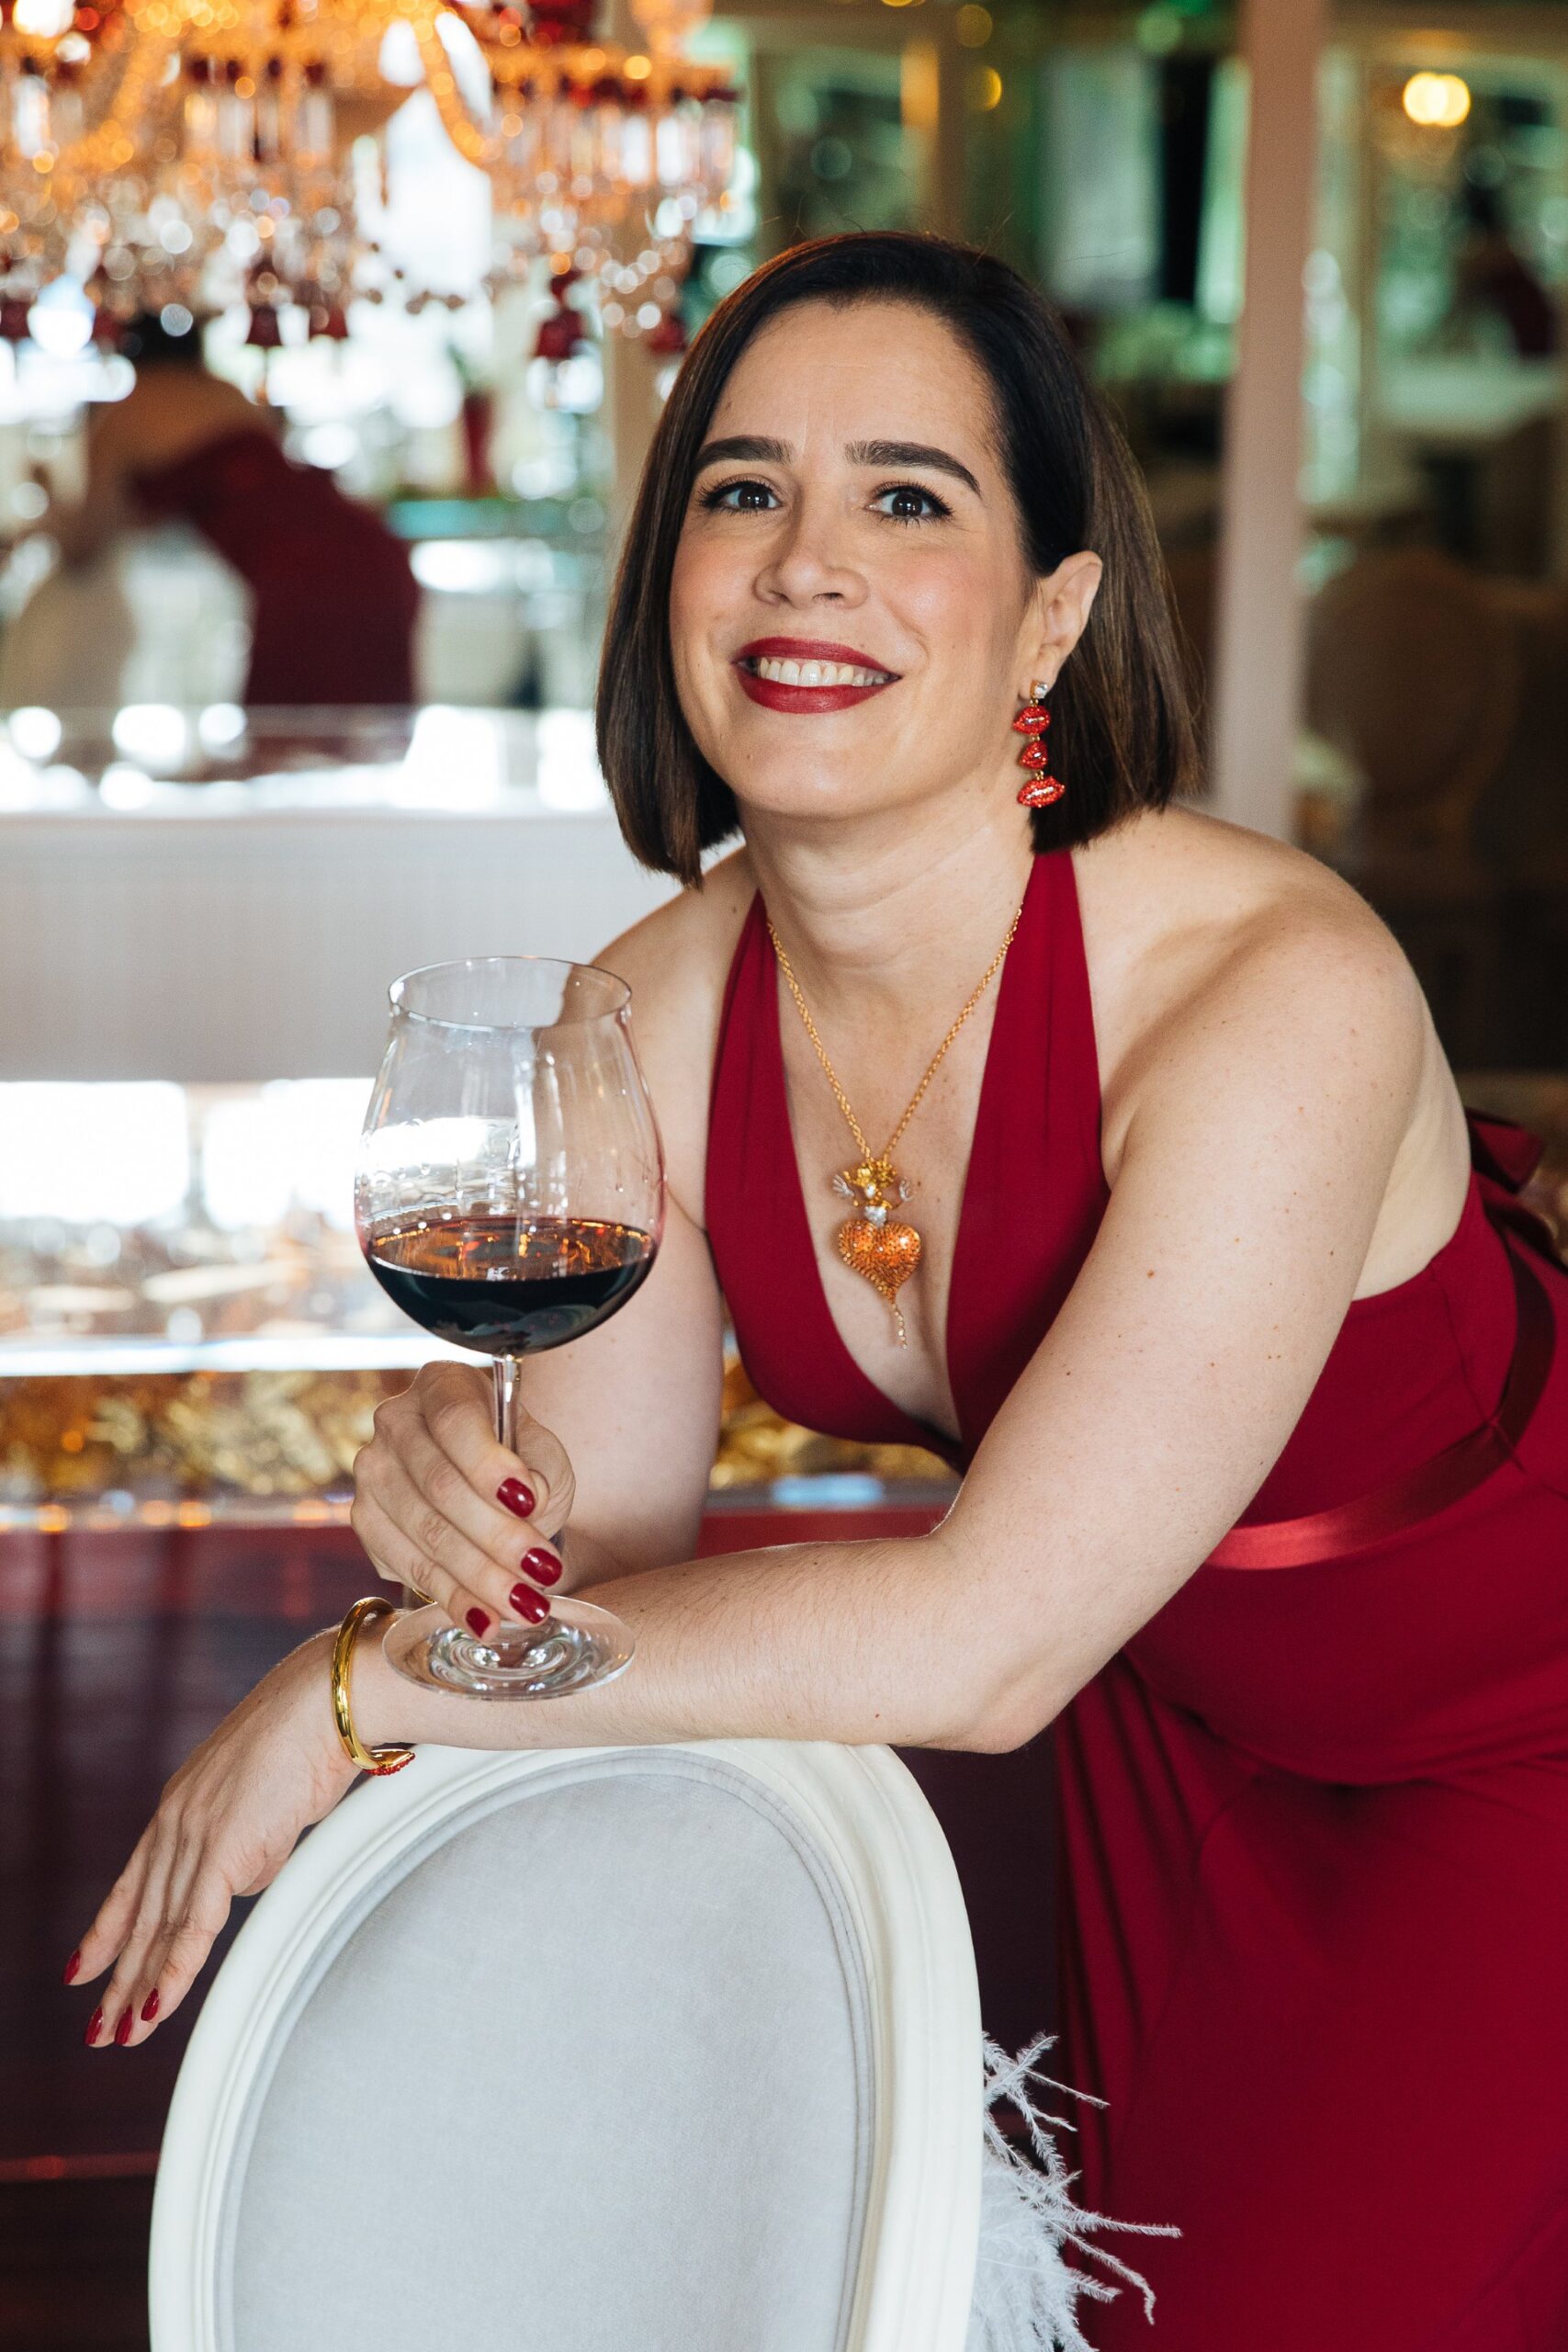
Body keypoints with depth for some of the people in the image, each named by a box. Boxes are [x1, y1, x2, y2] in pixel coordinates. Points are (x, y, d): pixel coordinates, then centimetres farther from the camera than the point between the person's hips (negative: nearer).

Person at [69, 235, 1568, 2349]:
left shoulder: (1279, 989, -33)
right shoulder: (651, 1022, -14)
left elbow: (989, 1634, -36)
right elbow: (619, 1560, -9)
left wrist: (360, 1685, -30)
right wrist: (475, 1492, -33)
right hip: (1156, 1723, 5)